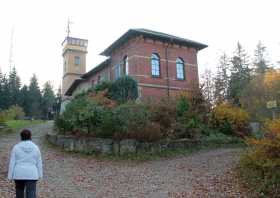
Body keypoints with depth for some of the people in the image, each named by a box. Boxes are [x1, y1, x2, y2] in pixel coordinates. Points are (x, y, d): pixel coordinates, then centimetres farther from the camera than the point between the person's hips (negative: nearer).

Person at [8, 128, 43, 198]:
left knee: (19, 190, 23)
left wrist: (10, 176, 2)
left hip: (19, 174, 1)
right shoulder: (35, 147, -3)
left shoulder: (16, 147, -5)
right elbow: (39, 163, 1)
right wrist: (40, 174, 11)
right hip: (31, 174, -1)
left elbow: (12, 163, -5)